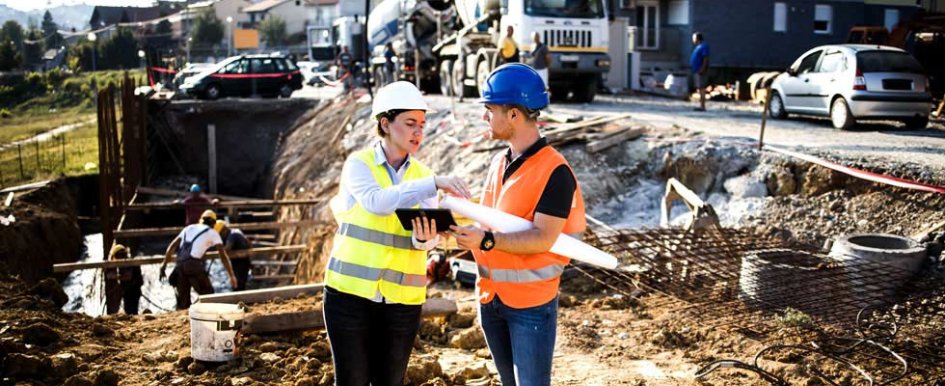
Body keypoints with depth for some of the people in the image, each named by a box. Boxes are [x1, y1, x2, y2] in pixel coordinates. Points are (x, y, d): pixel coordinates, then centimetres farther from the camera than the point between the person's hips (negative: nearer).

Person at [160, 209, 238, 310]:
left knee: (183, 300, 12)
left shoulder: (189, 228, 26)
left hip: (179, 264, 5)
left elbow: (171, 246, 19)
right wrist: (232, 276, 5)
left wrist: (164, 265, 20)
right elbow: (223, 255, 5)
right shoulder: (212, 233, 13)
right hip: (193, 264, -5)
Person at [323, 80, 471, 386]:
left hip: (402, 298, 3)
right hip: (350, 291, -3)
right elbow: (378, 202, -25)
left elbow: (428, 238, -5)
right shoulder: (358, 164, -4)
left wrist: (424, 237, -28)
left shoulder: (422, 174, 7)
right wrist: (435, 184, -33)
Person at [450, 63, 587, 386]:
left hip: (531, 302, -7)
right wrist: (457, 225, -5)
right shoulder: (498, 163, 8)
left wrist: (486, 241, -33)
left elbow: (543, 238, -23)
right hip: (490, 298, 8)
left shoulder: (554, 171, -17)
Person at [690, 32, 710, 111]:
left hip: (701, 71, -10)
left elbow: (706, 58, -19)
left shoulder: (704, 46, -11)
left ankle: (702, 106, -13)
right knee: (700, 88, 10)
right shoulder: (698, 46, 19)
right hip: (697, 71, 10)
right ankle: (701, 105, 13)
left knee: (701, 88, -11)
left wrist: (702, 69, -26)